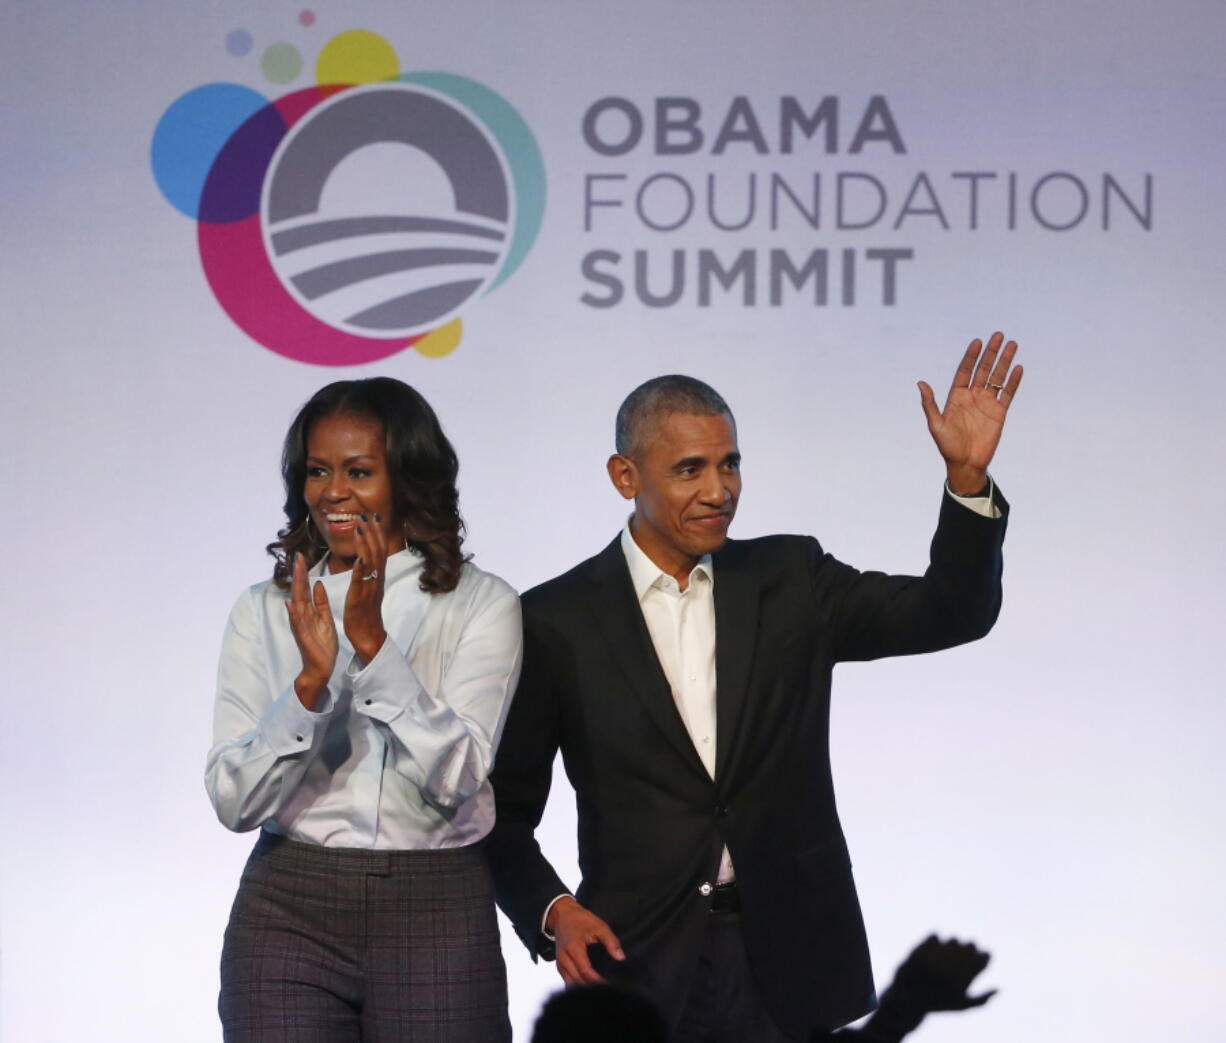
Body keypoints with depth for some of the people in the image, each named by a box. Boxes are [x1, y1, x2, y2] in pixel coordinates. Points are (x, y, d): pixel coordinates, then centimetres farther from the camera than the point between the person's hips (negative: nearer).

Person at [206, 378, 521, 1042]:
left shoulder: (480, 606, 1)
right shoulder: (264, 612, 6)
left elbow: (457, 777, -11)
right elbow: (234, 801, -3)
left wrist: (373, 644, -18)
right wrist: (312, 679, -16)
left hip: (436, 914, -1)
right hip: (289, 913, 1)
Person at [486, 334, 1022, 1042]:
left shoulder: (790, 580, 6)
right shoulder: (559, 620, -1)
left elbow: (951, 613, -2)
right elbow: (506, 806, 4)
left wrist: (968, 474, -15)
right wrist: (551, 910, -12)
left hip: (785, 968, 2)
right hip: (638, 961, -2)